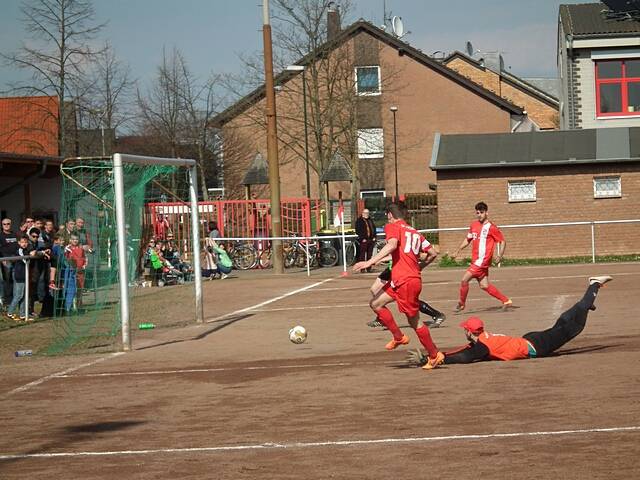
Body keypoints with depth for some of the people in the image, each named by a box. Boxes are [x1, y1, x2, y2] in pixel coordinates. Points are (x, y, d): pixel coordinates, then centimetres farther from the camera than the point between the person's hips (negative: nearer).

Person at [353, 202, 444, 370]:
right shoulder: (415, 232, 21)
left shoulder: (392, 227, 1)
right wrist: (419, 266, 36)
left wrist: (370, 262, -25)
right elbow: (433, 253, 18)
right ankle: (398, 337, 16)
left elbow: (392, 245, -21)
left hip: (406, 281, -8)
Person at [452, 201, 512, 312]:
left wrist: (500, 256, -16)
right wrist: (457, 251, 16)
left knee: (464, 280, -11)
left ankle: (461, 303, 7)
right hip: (475, 261, 8)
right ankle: (506, 301, 18)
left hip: (482, 261, -8)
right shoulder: (474, 225, 12)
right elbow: (467, 240, 24)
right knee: (484, 286, 9)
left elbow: (502, 241, -4)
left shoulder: (491, 228, -8)